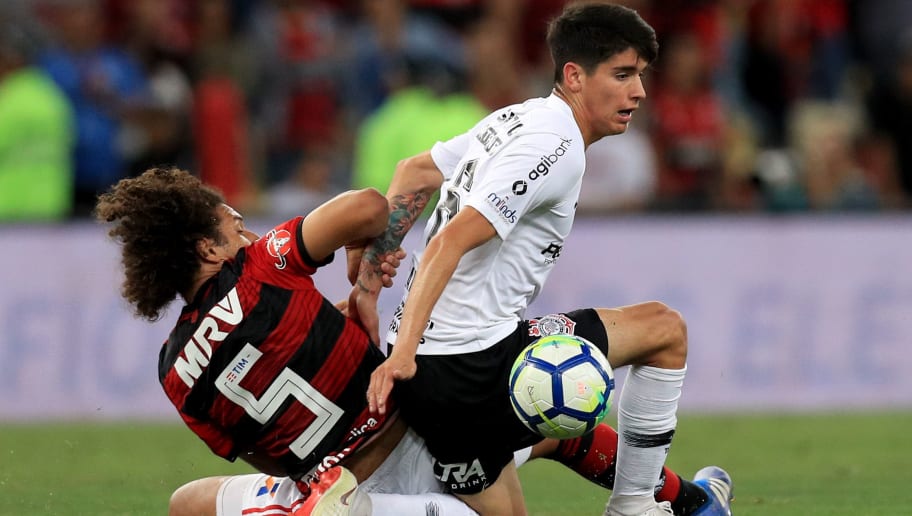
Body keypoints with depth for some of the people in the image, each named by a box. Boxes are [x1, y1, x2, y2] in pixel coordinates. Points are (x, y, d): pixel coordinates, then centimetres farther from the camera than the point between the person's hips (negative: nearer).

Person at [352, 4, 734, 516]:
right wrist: (402, 353, -30)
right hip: (476, 367, -10)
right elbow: (450, 242, -24)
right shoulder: (557, 148, -15)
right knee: (665, 327, 5)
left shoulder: (517, 119, 15)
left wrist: (368, 288, 15)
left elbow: (414, 174, 22)